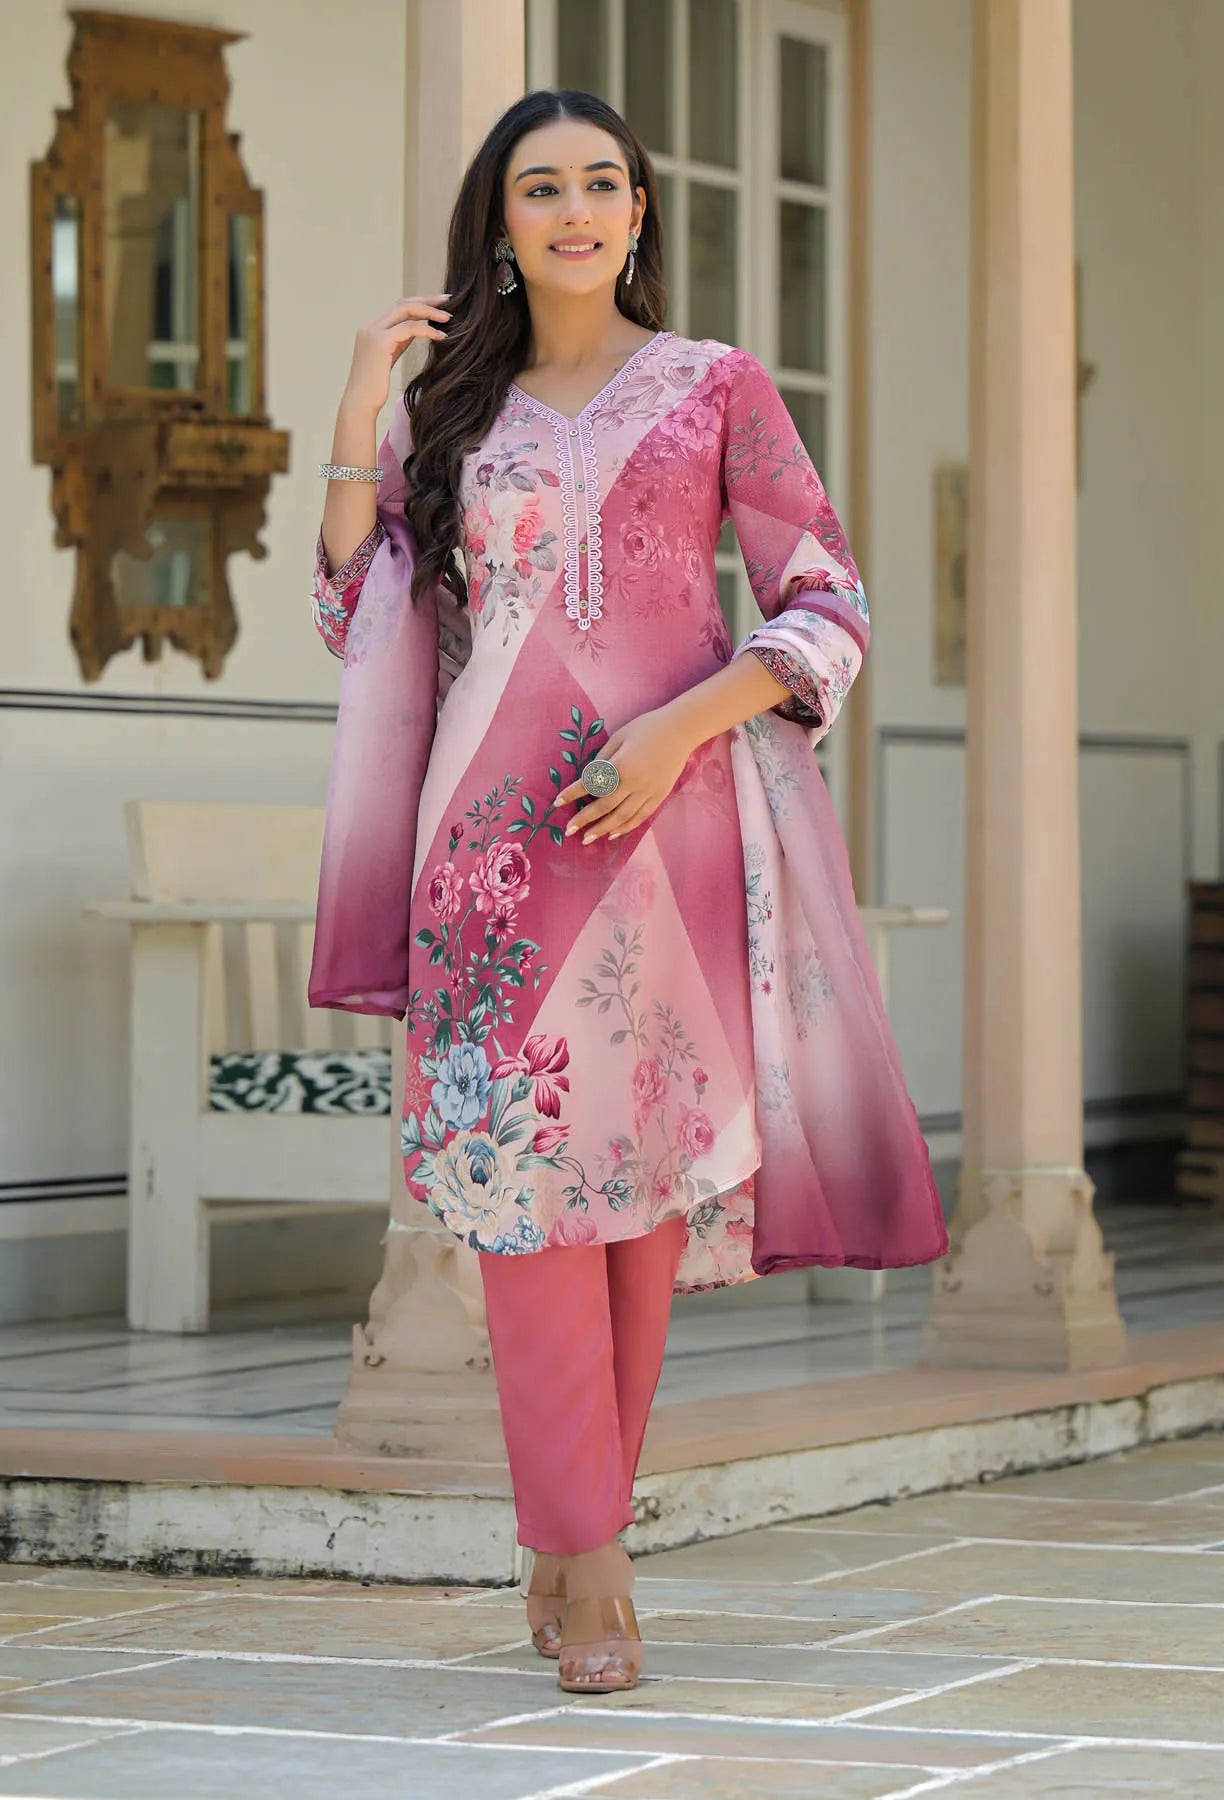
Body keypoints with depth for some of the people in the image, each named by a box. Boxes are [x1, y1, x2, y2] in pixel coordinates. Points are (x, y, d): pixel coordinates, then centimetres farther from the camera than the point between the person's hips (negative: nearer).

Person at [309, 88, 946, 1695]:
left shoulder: (715, 387, 8)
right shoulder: (453, 413, 15)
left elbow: (828, 610, 3)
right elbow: (359, 623, 10)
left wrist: (681, 726, -11)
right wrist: (360, 417, 4)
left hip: (667, 825, -1)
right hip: (498, 837, 1)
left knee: (644, 1169, -2)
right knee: (520, 1160, -9)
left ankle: (567, 1543, 6)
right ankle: (587, 1562, -7)